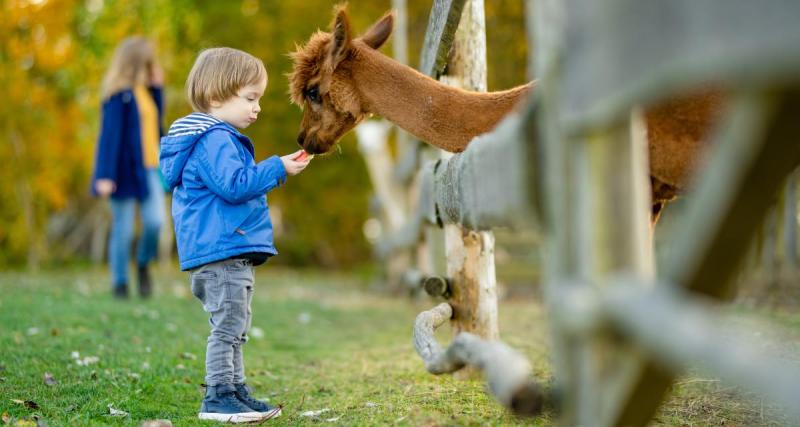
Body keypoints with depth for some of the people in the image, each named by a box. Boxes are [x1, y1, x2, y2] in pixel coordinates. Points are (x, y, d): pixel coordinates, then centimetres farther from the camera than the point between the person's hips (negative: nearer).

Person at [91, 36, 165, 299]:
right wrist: (106, 176, -18)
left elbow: (155, 120, 16)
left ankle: (143, 265, 19)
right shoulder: (119, 93, -11)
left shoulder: (144, 89, 11)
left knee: (155, 221, -7)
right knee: (123, 229, 1)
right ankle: (120, 284, 13)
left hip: (149, 168, 6)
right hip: (125, 169, -6)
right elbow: (109, 133, -14)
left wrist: (157, 88, 8)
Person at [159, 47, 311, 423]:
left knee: (235, 328, 16)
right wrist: (277, 169, -21)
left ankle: (235, 391, 24)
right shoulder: (215, 140, -15)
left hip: (233, 253, 11)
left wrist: (273, 172, 25)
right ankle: (217, 397, -3)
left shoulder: (219, 139, 20)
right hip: (221, 251, -11)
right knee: (228, 325, -8)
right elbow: (233, 184, -25)